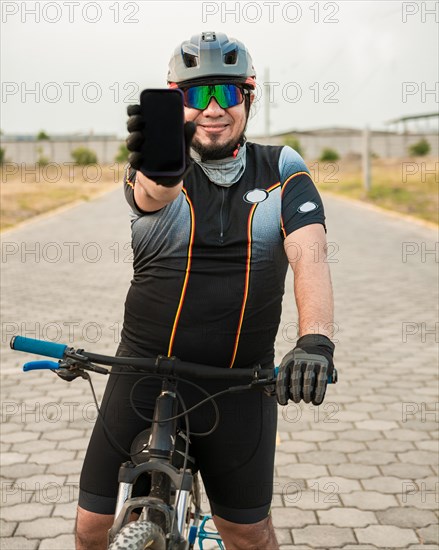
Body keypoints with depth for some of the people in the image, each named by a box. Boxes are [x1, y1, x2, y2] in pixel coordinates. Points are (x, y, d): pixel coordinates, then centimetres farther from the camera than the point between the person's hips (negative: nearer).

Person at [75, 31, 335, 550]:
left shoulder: (282, 170, 0)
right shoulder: (156, 167, -3)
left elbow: (310, 257, -15)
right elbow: (152, 194, -28)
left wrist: (315, 340, -34)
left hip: (239, 386, 0)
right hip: (145, 373, 0)